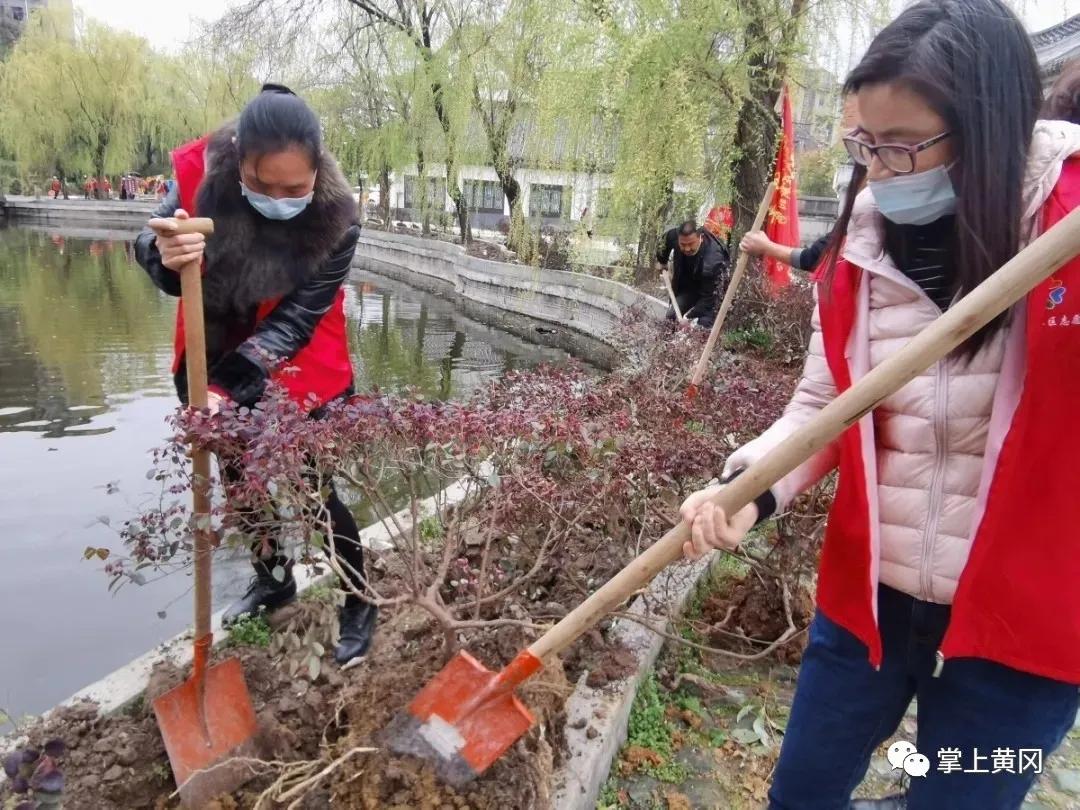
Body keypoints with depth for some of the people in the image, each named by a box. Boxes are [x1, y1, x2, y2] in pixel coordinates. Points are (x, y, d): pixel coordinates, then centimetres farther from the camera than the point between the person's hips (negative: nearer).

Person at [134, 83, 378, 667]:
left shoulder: (336, 217, -27)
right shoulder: (199, 169, -21)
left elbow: (294, 319, -25)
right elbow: (150, 247, -13)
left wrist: (227, 387, -33)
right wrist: (165, 256, -38)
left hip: (298, 371, -4)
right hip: (214, 357, 4)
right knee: (241, 478, 20)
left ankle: (361, 604, 23)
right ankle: (274, 578, 44)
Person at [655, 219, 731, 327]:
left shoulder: (713, 261, -42)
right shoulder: (674, 236, -26)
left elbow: (709, 296, -35)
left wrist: (689, 316, -38)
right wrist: (661, 261, 14)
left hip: (711, 286, -6)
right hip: (686, 284, 6)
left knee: (704, 324, -20)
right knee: (671, 316, 2)